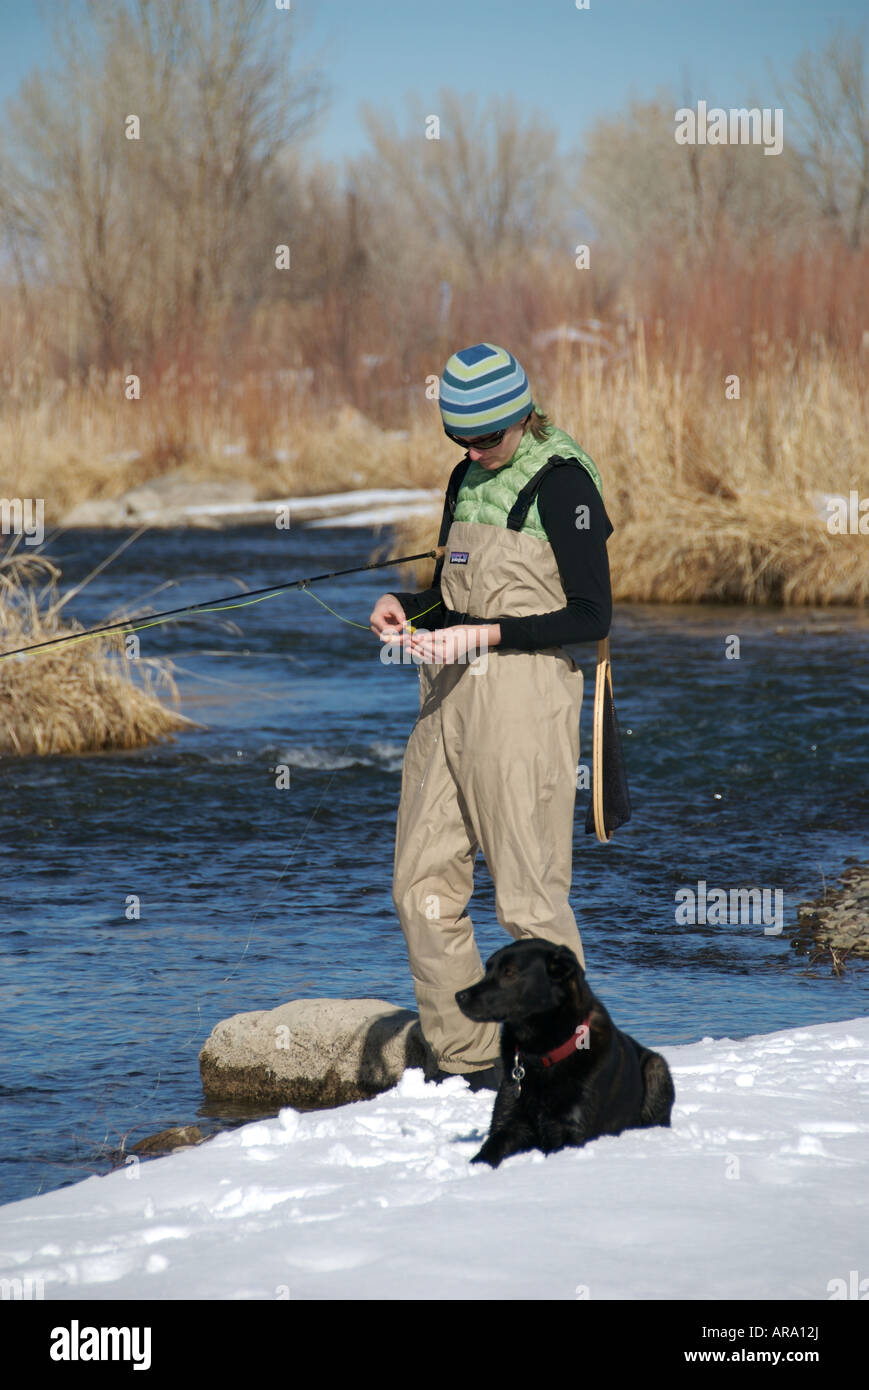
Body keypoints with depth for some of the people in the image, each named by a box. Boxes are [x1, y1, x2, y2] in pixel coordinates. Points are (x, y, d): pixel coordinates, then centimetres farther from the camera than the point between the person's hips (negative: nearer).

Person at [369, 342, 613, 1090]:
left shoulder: (562, 483, -8)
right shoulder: (468, 480, 15)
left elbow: (591, 616, -11)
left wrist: (485, 634, -18)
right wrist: (405, 607, 3)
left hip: (525, 695, -8)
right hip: (449, 695, 8)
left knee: (529, 891, -6)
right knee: (423, 886, 5)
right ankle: (466, 1062, 14)